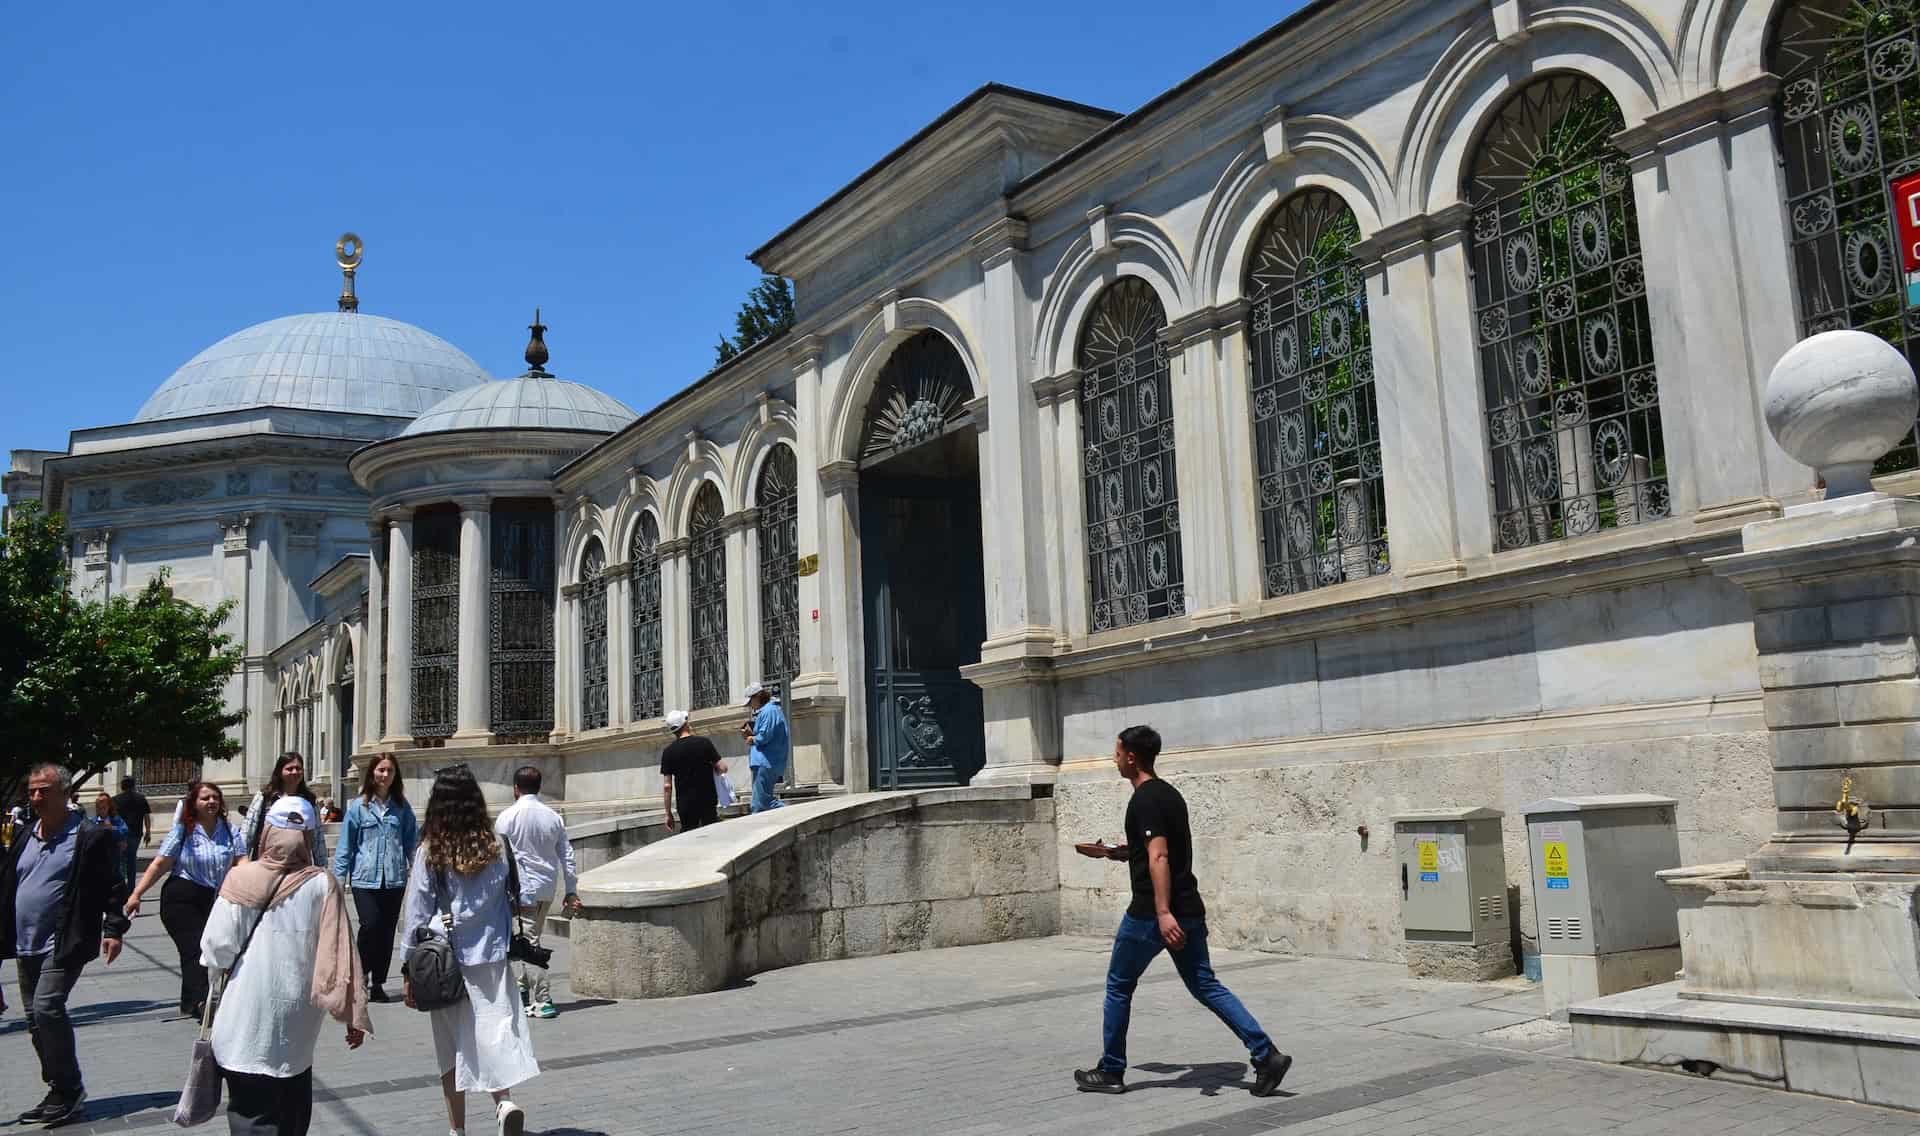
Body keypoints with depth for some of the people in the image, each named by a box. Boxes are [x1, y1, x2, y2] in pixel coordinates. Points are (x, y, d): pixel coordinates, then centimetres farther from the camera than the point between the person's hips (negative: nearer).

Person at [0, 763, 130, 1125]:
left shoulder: (90, 838, -8)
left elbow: (113, 888, -8)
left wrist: (113, 929, -15)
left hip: (64, 945, -7)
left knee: (47, 1007, -18)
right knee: (35, 1018, 11)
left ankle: (68, 1088, -4)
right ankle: (60, 1093, 23)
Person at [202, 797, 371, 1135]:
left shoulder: (242, 880, -8)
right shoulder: (323, 886, -7)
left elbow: (217, 948, -6)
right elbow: (339, 957, -8)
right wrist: (353, 1016, -2)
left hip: (245, 1023, -1)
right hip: (297, 1026, 1)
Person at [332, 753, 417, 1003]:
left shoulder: (401, 807, 8)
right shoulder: (358, 806, 2)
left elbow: (412, 842, 10)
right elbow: (346, 845, 3)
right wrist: (338, 878, -1)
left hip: (394, 879, 2)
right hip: (365, 878, -2)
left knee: (387, 930, 5)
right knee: (370, 925, -14)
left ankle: (378, 984, 17)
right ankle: (362, 974, 9)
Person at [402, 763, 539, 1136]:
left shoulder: (429, 852, -9)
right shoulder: (496, 847, -5)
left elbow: (417, 914, -7)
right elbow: (524, 902, 1)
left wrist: (408, 969, 1)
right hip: (491, 959, 0)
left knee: (452, 1046, 12)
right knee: (495, 1033, 5)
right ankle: (505, 1102, -19)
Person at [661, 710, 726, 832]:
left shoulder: (669, 751, -2)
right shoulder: (703, 742, -6)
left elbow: (667, 786, -3)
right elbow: (722, 768, -7)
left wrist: (668, 814, 1)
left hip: (685, 804, 1)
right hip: (708, 800, -1)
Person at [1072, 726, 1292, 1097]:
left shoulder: (1144, 801, -14)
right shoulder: (1170, 794, 14)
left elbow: (1158, 857, -25)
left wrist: (1162, 913, -31)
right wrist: (1112, 852, 33)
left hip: (1150, 914, -9)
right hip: (1188, 910, 9)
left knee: (1118, 987, 8)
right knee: (1205, 986, 9)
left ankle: (1110, 1072, 18)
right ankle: (1266, 1055, -2)